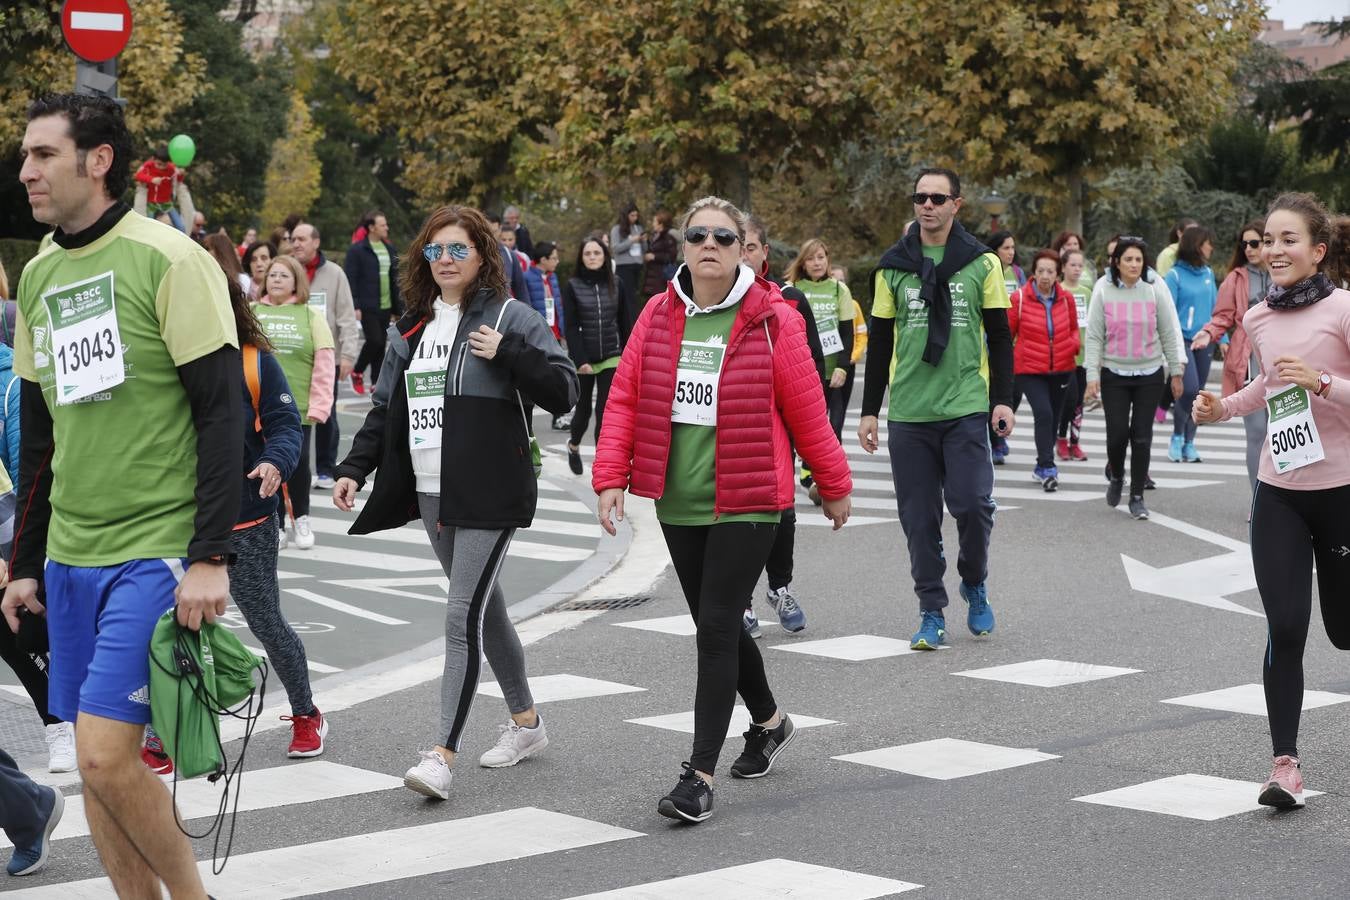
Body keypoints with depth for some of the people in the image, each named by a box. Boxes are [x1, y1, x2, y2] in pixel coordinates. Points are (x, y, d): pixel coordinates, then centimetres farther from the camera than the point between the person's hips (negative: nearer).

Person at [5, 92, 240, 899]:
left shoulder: (169, 261, -9)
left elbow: (223, 414, -12)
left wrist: (210, 557, -17)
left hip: (158, 553, -7)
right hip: (71, 558, 7)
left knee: (107, 757, -13)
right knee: (97, 763, 8)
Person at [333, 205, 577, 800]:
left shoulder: (507, 316, -4)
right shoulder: (412, 328, 15)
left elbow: (563, 390, -9)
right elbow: (385, 408, 19)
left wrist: (506, 353, -19)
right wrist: (354, 469, 8)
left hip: (489, 494, -7)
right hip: (431, 494, 7)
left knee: (463, 617, -13)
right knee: (484, 608, 16)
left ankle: (443, 754, -16)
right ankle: (526, 722, 31)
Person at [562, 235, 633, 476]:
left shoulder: (617, 284, 3)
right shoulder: (572, 286, -3)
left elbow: (626, 323, 6)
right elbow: (571, 327, -6)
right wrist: (580, 360, -14)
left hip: (611, 358, 1)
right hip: (583, 359, -1)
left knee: (606, 412, -5)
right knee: (583, 409, 11)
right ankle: (574, 445, 41)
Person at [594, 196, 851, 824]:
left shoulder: (773, 323, -7)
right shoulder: (659, 317, 4)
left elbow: (807, 412, -1)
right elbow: (625, 401, 6)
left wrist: (835, 487, 6)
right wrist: (610, 478, -3)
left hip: (746, 504, -5)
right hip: (677, 505, 5)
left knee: (716, 629, -10)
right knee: (716, 625, 16)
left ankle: (700, 776, -6)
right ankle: (769, 720, 42)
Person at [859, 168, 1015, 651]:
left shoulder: (982, 263, 3)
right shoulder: (893, 266, 7)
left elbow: (999, 337, 7)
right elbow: (880, 342, 11)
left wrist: (1003, 399, -3)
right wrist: (869, 410, 8)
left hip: (966, 409, -2)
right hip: (908, 412, 2)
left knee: (972, 504, -9)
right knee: (919, 516, 2)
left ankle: (974, 584, 18)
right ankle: (931, 612, 12)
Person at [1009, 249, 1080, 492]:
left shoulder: (1066, 298, 3)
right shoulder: (1019, 298, -7)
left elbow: (1073, 328, 16)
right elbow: (1007, 332, 1)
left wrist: (1075, 344, -4)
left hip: (1061, 369, 4)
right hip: (1030, 370, -4)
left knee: (1053, 418, 13)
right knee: (1043, 413, -20)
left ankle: (1042, 467, 29)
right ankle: (1048, 468, -16)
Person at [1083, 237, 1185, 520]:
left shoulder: (1155, 288, -2)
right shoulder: (1104, 289, -3)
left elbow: (1170, 332, 4)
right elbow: (1094, 335, 0)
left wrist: (1176, 370, 4)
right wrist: (1092, 375, -5)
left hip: (1150, 372, 0)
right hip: (1114, 372, 0)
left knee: (1142, 436, 0)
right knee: (1117, 432, -5)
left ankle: (1137, 497, 10)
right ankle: (1115, 475, 27)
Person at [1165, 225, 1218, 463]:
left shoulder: (1208, 273, 9)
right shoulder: (1174, 275, -6)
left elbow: (1215, 308, 14)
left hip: (1204, 341, 5)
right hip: (1183, 339, -5)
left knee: (1198, 394, 8)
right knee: (1190, 388, -16)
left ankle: (1189, 443, 18)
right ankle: (1177, 437, 3)